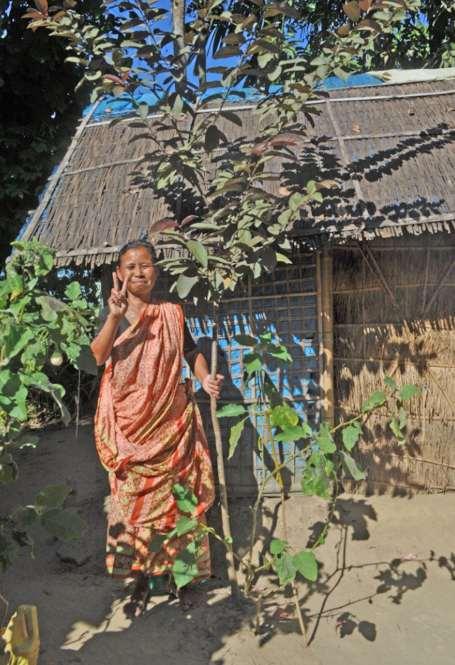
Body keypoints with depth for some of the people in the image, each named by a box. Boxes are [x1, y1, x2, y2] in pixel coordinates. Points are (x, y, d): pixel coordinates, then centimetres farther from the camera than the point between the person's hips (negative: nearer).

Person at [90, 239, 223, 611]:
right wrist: (115, 317, -30)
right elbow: (97, 357, -16)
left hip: (171, 417, 2)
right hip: (129, 420, -1)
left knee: (175, 493, 7)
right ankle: (141, 569, 17)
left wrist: (205, 378, -7)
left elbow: (191, 351, 12)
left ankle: (174, 564, 23)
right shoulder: (113, 312, -1)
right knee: (133, 493, 3)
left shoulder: (172, 313, 4)